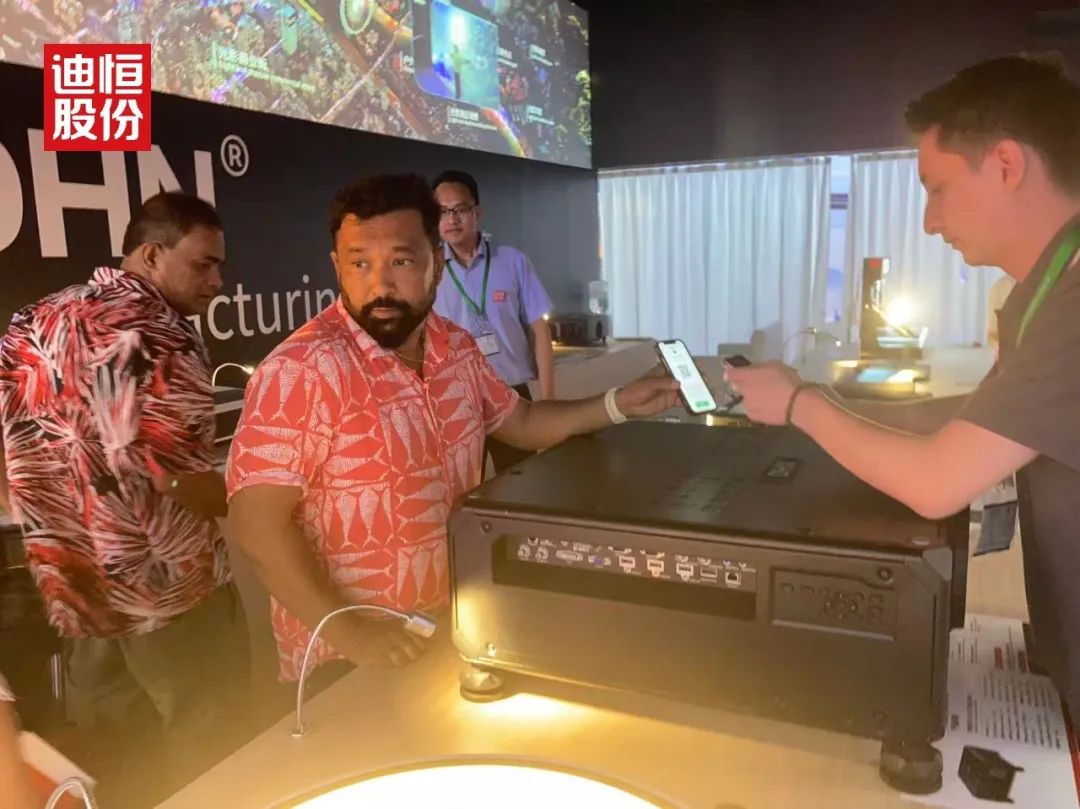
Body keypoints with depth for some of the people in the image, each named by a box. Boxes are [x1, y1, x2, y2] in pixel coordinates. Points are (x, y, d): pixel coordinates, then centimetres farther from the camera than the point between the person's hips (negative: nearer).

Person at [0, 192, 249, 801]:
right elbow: (166, 480, -26)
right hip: (164, 586, -8)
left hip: (80, 584, 9)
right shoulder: (151, 330, -20)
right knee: (207, 744, 11)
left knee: (104, 746, 25)